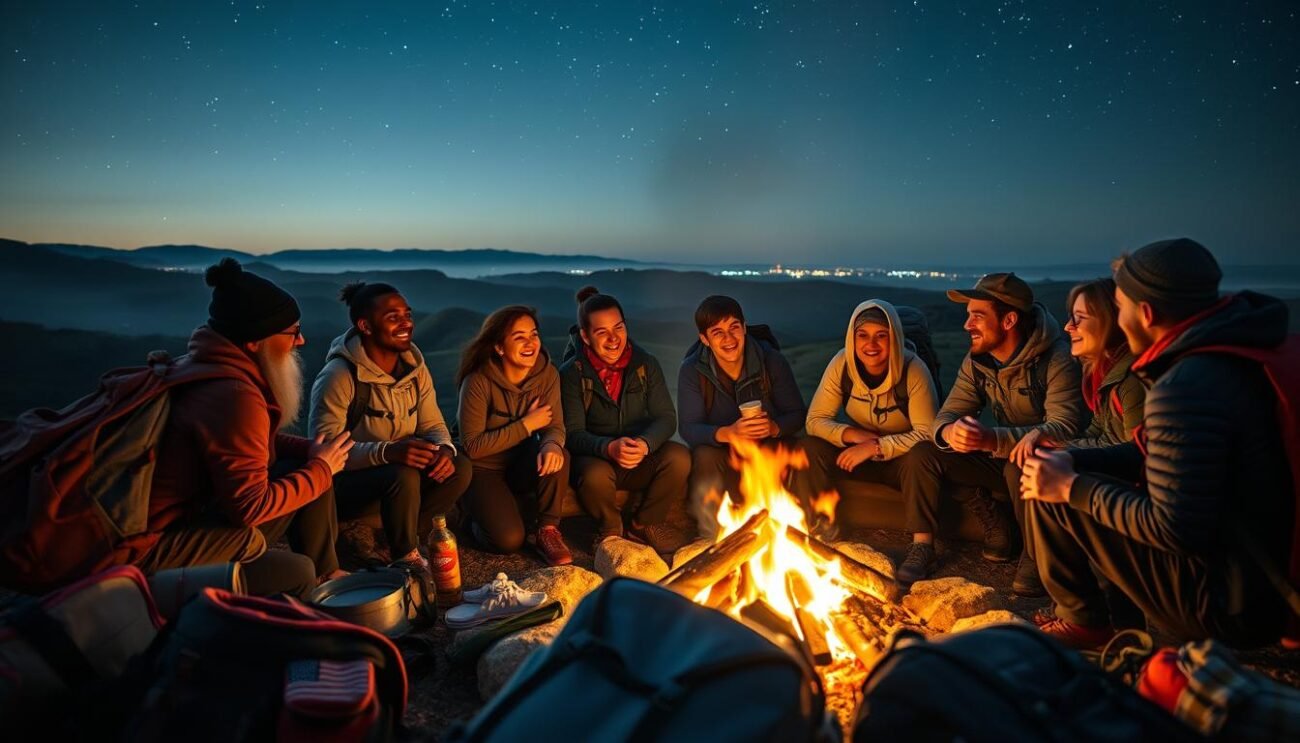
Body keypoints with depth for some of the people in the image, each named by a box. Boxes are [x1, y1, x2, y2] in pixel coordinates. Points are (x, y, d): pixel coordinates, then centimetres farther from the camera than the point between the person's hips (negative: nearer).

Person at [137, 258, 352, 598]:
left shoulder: (223, 369, 2)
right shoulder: (234, 395, -27)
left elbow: (257, 442, 15)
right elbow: (251, 506, -25)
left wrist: (314, 451, -3)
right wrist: (321, 468, -12)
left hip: (197, 510, 10)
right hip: (160, 546, -10)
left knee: (312, 468, 5)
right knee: (298, 573, -20)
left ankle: (325, 574, 15)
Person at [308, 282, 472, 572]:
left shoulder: (414, 366, -1)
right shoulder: (339, 375, -21)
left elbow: (432, 424, 2)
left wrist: (445, 449, -23)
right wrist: (387, 451, -40)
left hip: (399, 469, 6)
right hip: (346, 480, -6)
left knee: (460, 467, -17)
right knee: (403, 477, -35)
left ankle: (407, 546, -3)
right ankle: (407, 559, -10)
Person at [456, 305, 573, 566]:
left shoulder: (546, 373, -12)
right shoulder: (479, 381, -24)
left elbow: (555, 426, -11)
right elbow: (472, 447, -22)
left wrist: (552, 445, -37)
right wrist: (526, 425, -25)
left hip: (523, 465, 4)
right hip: (484, 468, -3)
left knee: (557, 455, -30)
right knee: (509, 540, -22)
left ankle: (547, 530, -10)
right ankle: (481, 511, 13)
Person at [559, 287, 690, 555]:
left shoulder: (646, 364, -3)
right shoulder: (572, 373, -10)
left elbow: (666, 418, -7)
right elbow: (573, 434, -15)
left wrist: (645, 444, -30)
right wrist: (609, 448, -36)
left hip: (642, 460, 3)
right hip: (595, 459, -3)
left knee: (679, 457, -26)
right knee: (595, 476, -37)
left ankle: (645, 523, 1)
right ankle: (610, 527, -1)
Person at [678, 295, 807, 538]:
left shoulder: (772, 361, -7)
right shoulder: (692, 371, -9)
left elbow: (798, 414, -5)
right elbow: (688, 428, -16)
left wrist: (774, 427, -30)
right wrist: (727, 433, -37)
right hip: (719, 452, -1)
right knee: (704, 458, -34)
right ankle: (712, 538, -14)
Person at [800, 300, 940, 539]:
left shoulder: (913, 369, -20)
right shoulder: (841, 364, -13)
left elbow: (928, 434, -23)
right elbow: (815, 420, -10)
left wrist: (875, 446, -30)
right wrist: (854, 435, -27)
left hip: (901, 459, -2)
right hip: (859, 455, 3)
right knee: (809, 448, -23)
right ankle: (820, 530, -11)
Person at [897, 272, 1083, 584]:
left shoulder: (1056, 359, -21)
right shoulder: (976, 361, -2)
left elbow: (1064, 429, -30)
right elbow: (946, 415, -4)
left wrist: (992, 440, -42)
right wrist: (949, 432, -31)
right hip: (1002, 458, 6)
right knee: (923, 453, -12)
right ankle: (922, 546, -7)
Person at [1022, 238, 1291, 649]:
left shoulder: (1185, 391, -28)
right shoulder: (1236, 349, 3)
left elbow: (1176, 530, -26)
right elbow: (1161, 455, 11)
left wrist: (1071, 487, -16)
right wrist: (1073, 460, 1)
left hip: (1235, 603, -9)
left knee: (1049, 496, -11)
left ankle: (1082, 623, 13)